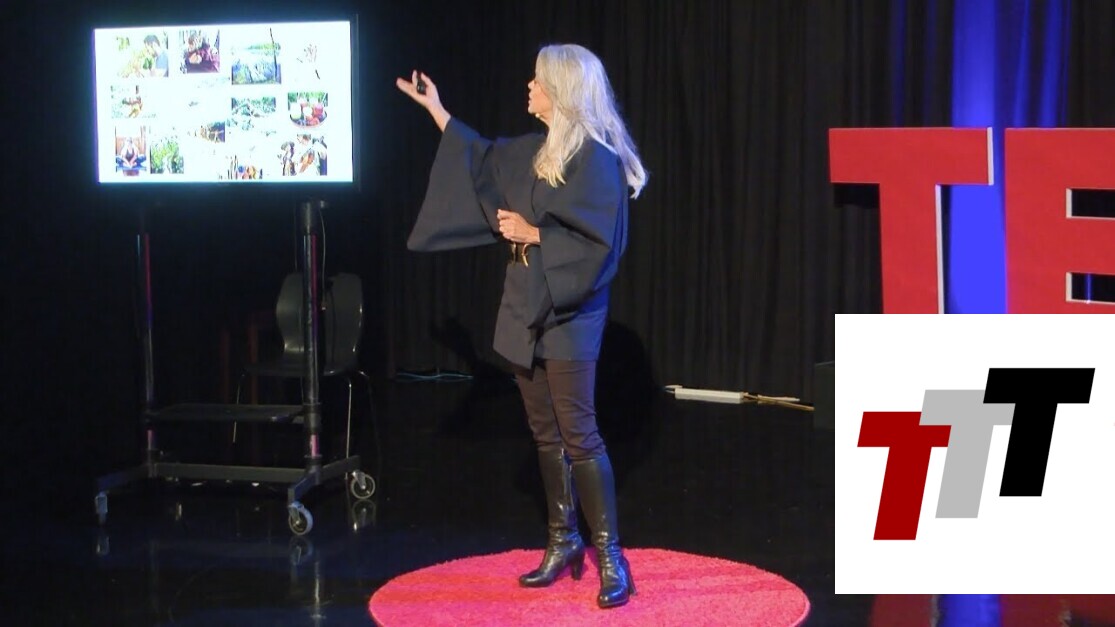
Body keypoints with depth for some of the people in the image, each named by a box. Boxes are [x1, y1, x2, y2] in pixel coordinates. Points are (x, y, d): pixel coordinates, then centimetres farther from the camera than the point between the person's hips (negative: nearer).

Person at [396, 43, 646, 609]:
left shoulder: (594, 158, -13)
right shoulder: (534, 150, 10)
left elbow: (599, 241, -18)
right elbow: (482, 160, 28)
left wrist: (533, 235, -13)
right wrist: (435, 109, 32)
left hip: (568, 311, -8)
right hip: (527, 306, 8)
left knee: (577, 434, -7)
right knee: (545, 432, 12)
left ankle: (610, 556, 1)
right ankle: (563, 541, 22)